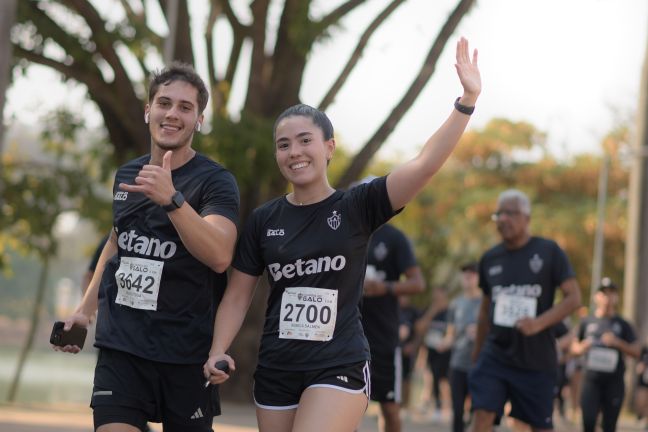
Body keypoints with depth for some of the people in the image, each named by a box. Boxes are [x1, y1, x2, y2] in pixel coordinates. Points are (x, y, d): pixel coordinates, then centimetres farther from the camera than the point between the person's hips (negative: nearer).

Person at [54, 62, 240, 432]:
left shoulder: (215, 181, -8)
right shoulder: (126, 175, 9)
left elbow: (219, 256, -25)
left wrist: (171, 199, -37)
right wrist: (86, 309, 23)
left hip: (187, 355, -3)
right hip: (121, 346, 4)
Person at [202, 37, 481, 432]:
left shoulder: (357, 207, -4)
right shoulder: (264, 220, 5)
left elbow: (426, 164, -16)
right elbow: (238, 296, 9)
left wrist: (467, 101, -25)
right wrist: (218, 351, -6)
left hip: (340, 368, -4)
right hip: (275, 371, 4)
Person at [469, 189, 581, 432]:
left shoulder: (549, 252, -6)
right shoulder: (490, 259, 6)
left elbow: (573, 297, -9)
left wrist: (539, 323, -23)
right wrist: (477, 352, 20)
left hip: (537, 359, -3)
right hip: (495, 355, 3)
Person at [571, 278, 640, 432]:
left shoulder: (622, 325, 6)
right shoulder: (587, 322, 9)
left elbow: (637, 351, 3)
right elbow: (574, 347, 18)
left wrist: (617, 343, -12)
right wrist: (582, 348, -5)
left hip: (614, 381, 0)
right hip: (591, 379, 0)